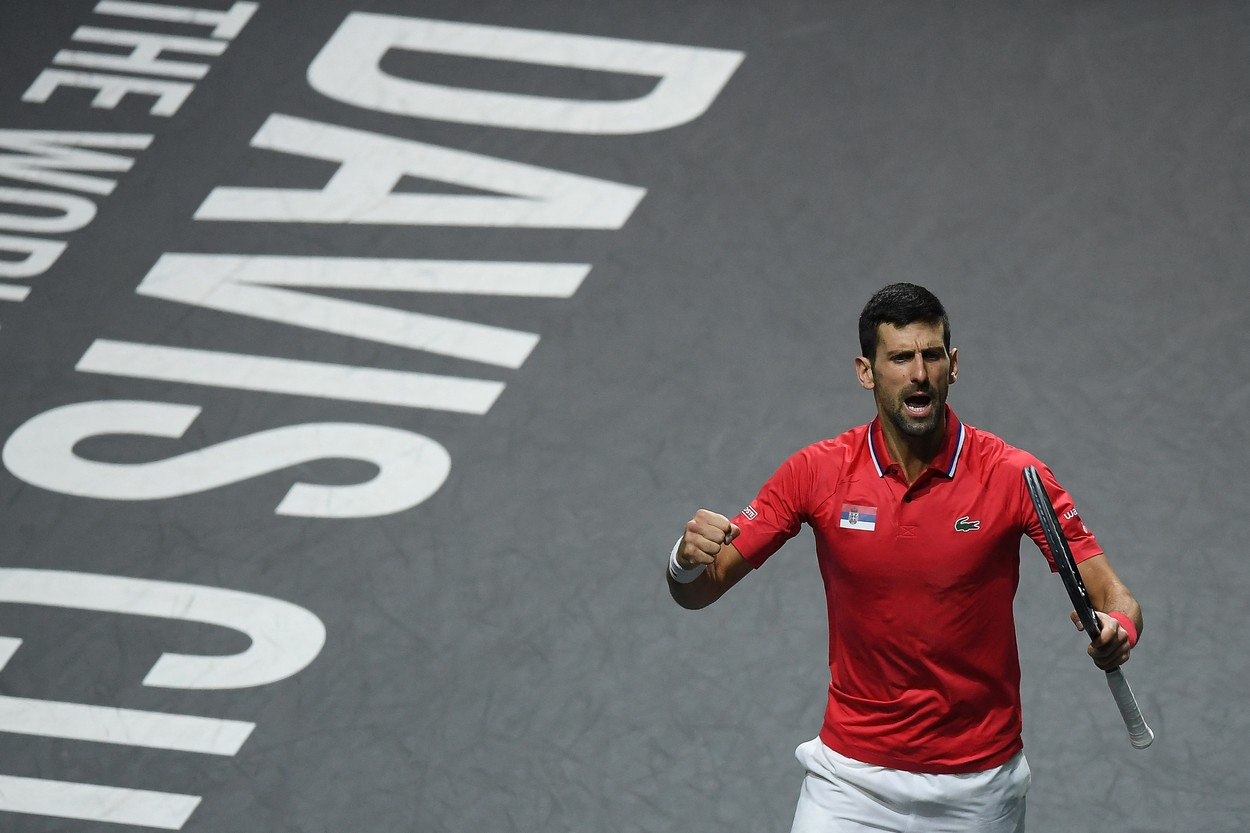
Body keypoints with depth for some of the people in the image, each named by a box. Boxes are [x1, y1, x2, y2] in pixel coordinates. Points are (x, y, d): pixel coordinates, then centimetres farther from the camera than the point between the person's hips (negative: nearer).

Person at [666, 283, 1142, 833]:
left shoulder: (1013, 476, -11)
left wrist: (1118, 632, -34)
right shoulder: (817, 472, -7)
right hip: (853, 778, 0)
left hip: (979, 786, 0)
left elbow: (1113, 597, -11)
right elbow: (699, 593, -4)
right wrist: (689, 563, -28)